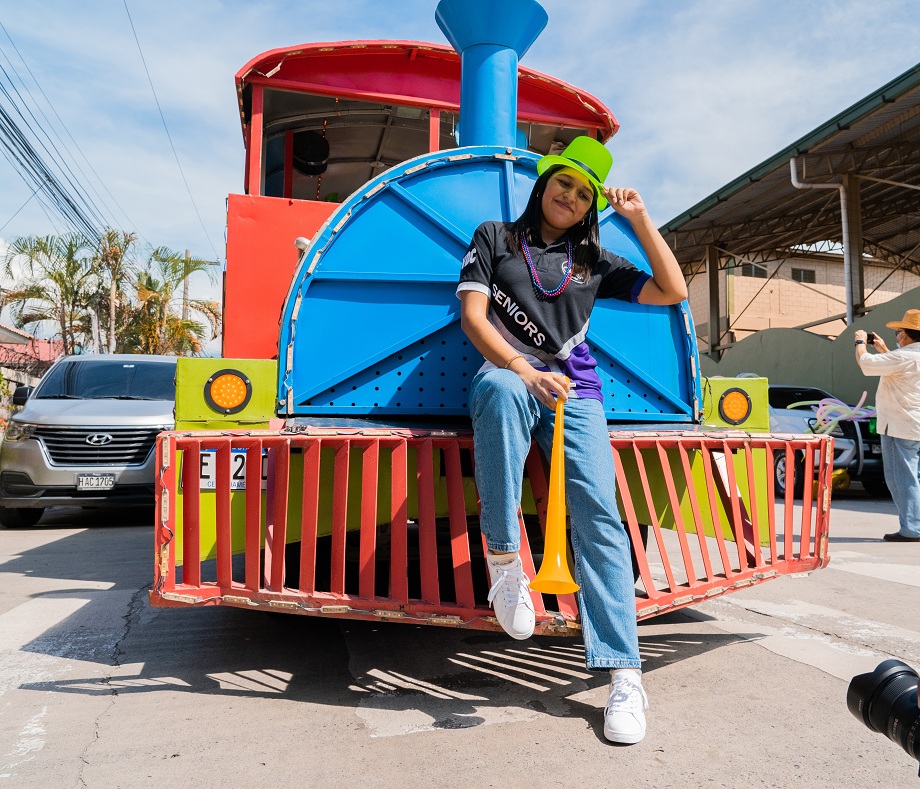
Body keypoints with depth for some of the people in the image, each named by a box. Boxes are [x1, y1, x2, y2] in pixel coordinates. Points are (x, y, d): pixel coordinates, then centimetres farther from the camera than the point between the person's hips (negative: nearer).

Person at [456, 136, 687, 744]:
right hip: (508, 375, -2)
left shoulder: (594, 261, 24)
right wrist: (522, 369, -16)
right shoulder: (496, 237, 17)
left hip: (575, 392, 2)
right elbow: (472, 314, 2)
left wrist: (639, 218, 16)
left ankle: (624, 675, -16)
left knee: (598, 512, -18)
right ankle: (504, 556, -29)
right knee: (500, 388, -41)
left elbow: (672, 291, 20)